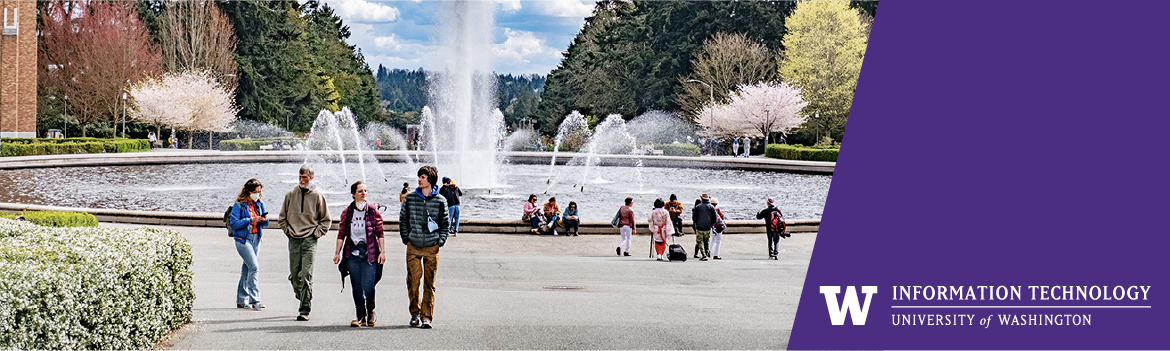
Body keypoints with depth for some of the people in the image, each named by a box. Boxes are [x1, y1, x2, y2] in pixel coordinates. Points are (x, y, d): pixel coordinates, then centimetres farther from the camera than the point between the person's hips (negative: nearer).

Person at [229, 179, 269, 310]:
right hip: (243, 239, -7)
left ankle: (241, 301, 18)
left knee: (247, 268, 11)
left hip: (256, 239, 7)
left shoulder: (259, 204, 10)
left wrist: (264, 219, -7)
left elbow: (264, 224, 15)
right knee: (254, 266, -18)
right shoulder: (239, 205, -9)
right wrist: (250, 220, -21)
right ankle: (254, 299, -17)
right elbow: (234, 224, -15)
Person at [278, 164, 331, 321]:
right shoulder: (291, 194, 8)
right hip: (293, 239, 3)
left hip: (310, 240, -3)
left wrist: (316, 233, -2)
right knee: (294, 275, 4)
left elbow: (326, 220, 8)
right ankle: (303, 299, 25)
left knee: (306, 275, -10)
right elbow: (283, 216, 19)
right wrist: (287, 230, 7)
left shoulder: (318, 196, 0)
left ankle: (305, 310, -8)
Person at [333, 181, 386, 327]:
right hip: (352, 254, 2)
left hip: (370, 254, -2)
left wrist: (382, 251, -2)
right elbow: (341, 234, 9)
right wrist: (337, 253, 6)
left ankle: (371, 313, 13)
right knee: (357, 287, 3)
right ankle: (361, 317, 13)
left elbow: (380, 233, 4)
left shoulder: (373, 211, 3)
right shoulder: (347, 212, 7)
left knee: (367, 286, -10)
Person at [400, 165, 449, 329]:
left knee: (429, 283, 0)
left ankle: (426, 317, 4)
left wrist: (441, 240, 0)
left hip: (432, 247, -1)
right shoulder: (410, 198, 4)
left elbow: (445, 223, 10)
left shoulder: (440, 201, 1)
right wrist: (405, 237, 5)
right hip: (413, 247, 1)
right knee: (413, 281, 0)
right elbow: (403, 219, 13)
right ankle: (415, 313, 17)